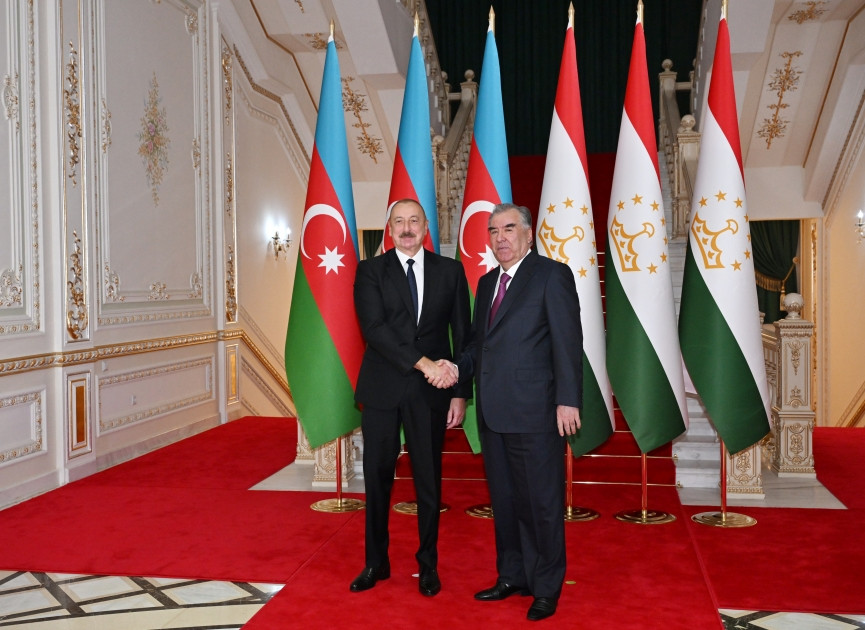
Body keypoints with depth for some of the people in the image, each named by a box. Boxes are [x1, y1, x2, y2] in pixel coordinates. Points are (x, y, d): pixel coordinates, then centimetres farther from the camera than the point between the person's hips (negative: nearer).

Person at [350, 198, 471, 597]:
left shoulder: (450, 271, 5)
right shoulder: (370, 271, 2)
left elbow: (463, 336, 4)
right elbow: (374, 328, -12)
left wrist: (461, 392, -2)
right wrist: (424, 363, -20)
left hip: (430, 392, 0)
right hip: (382, 389, 0)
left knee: (429, 481, 9)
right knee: (377, 478, 9)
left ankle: (428, 564, 25)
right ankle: (376, 562, 26)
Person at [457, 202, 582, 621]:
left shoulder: (552, 275, -5)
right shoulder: (486, 282, 16)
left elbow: (568, 341, -10)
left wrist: (568, 400, -16)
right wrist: (458, 370, -1)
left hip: (534, 412, -7)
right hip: (493, 412, 7)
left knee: (541, 502, 3)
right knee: (504, 500, 16)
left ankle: (546, 588, 18)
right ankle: (512, 576, 31)